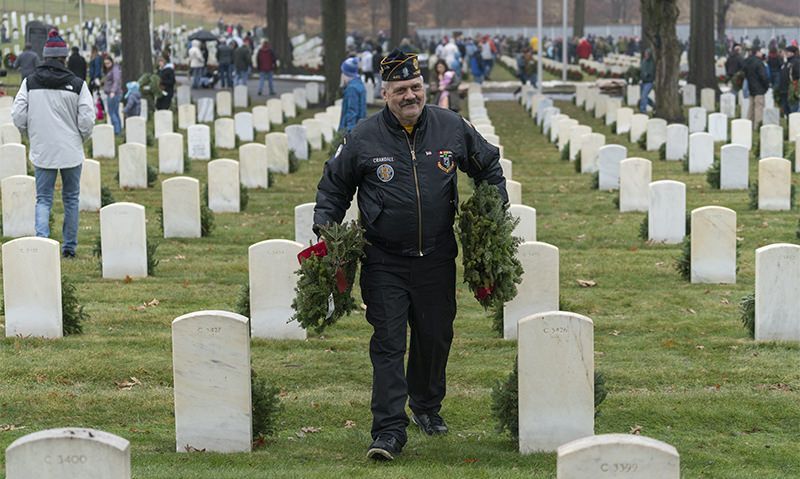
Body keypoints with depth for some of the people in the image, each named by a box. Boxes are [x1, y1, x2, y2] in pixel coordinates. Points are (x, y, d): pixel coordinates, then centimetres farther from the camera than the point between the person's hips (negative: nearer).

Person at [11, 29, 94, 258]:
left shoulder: (30, 82, -2)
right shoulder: (77, 84, -7)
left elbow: (18, 115, -4)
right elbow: (87, 119, -10)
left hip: (41, 151, 1)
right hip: (71, 151, -1)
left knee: (43, 198, 8)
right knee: (71, 198, 13)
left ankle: (41, 238, -16)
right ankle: (69, 247, 18)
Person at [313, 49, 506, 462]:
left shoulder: (452, 128, 1)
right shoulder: (364, 138, -4)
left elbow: (488, 167, 17)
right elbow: (334, 185, 9)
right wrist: (324, 227, -3)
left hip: (437, 258, 2)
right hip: (384, 261, -2)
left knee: (435, 337, 14)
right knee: (388, 342, -7)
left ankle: (427, 407, 38)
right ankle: (389, 430, -7)